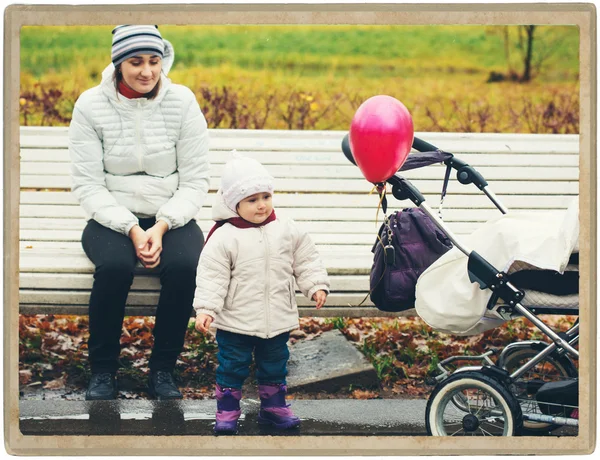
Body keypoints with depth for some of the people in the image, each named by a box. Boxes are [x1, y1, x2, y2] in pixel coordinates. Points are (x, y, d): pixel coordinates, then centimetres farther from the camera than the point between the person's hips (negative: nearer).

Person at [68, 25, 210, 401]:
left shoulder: (182, 102, -3)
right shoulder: (91, 105, -5)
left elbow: (195, 181, -3)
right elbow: (88, 184, -7)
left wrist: (161, 227, -18)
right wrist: (131, 230, -20)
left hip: (171, 217, 1)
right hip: (112, 218, -1)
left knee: (184, 266, -31)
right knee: (114, 266, -34)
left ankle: (163, 370, -12)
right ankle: (103, 372, -13)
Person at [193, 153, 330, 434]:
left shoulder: (287, 231, 0)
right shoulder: (224, 238, -11)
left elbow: (306, 261, 9)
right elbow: (212, 277, -12)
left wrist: (316, 286, -2)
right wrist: (205, 309, -19)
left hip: (277, 320, 3)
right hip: (236, 323, -3)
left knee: (275, 367, 16)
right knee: (232, 368, 5)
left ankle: (274, 407, 31)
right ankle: (227, 413, 15)